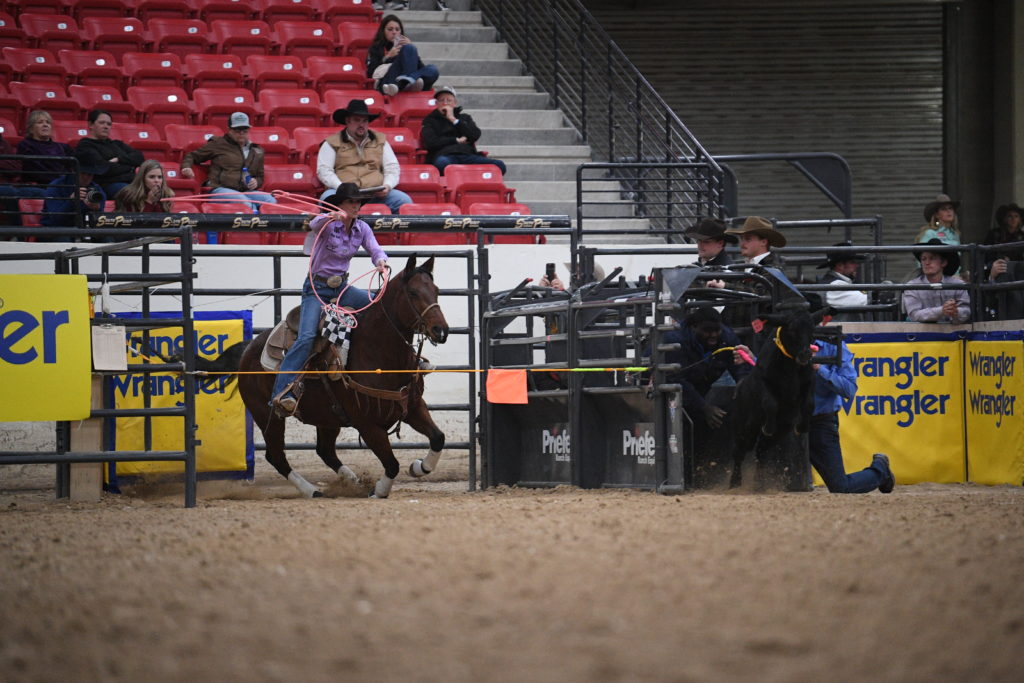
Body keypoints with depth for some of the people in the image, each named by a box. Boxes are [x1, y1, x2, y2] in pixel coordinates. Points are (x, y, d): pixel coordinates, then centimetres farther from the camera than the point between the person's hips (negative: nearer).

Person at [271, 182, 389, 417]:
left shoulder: (362, 229, 4)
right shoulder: (329, 224, -12)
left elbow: (375, 250, -6)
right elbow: (314, 224, -34)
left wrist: (381, 261, -32)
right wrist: (331, 217, -57)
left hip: (341, 288, 6)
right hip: (317, 289, -6)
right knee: (307, 337, -24)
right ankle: (281, 393, -30)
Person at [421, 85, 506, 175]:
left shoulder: (465, 117, 31)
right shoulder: (430, 120, 23)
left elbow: (475, 136, 11)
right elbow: (430, 142, 5)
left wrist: (454, 120, 10)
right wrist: (457, 140, 7)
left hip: (467, 155, 3)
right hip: (445, 155, -3)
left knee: (499, 165, -27)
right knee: (442, 163, -46)